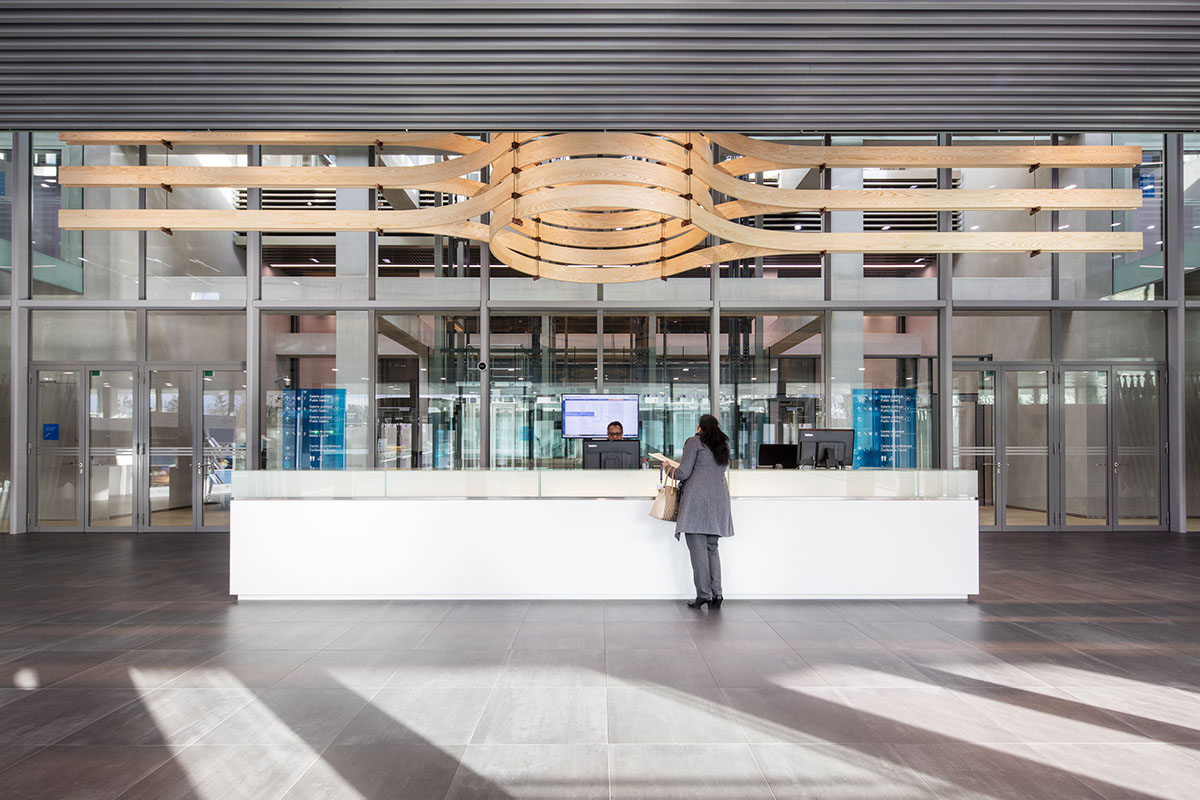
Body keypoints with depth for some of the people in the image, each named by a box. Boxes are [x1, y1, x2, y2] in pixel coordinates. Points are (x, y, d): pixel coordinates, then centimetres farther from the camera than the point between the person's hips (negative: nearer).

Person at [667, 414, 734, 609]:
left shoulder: (694, 442, -2)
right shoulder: (723, 446, 19)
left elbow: (683, 473, -7)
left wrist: (669, 469, 14)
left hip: (697, 498, -7)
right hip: (718, 499, 7)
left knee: (698, 548, -4)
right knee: (712, 548, 12)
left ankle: (703, 594, -5)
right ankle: (716, 594, 6)